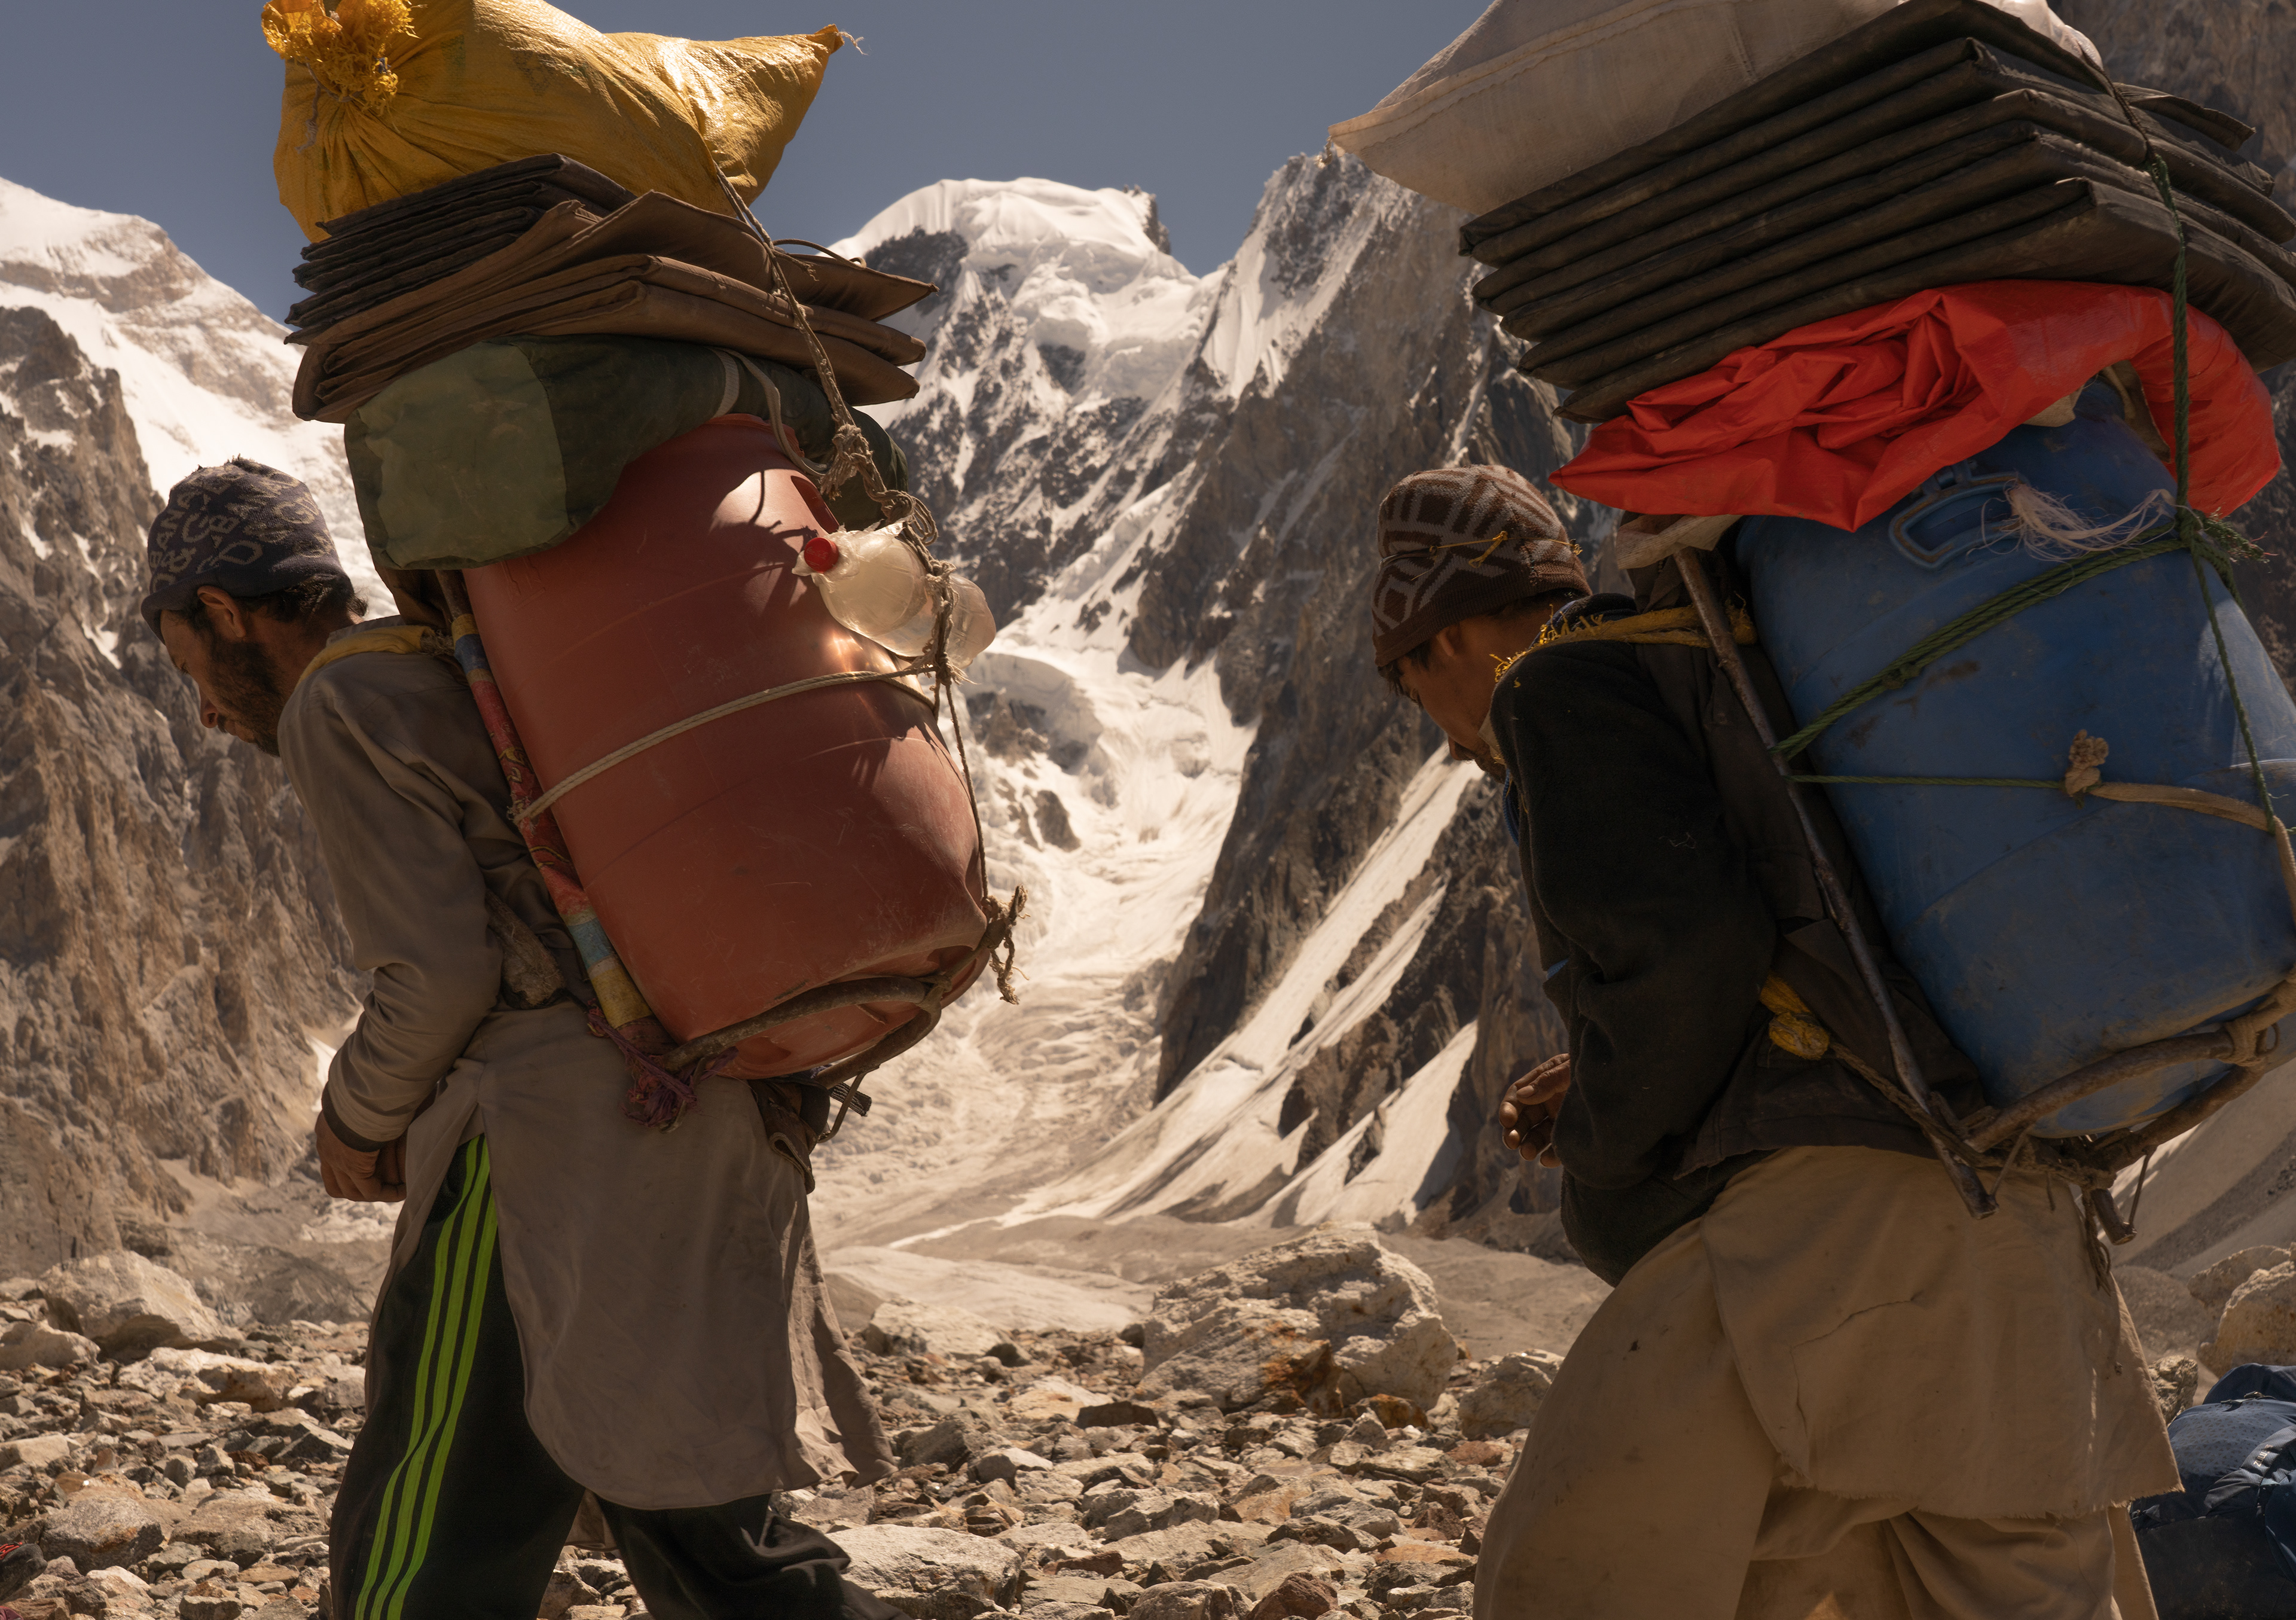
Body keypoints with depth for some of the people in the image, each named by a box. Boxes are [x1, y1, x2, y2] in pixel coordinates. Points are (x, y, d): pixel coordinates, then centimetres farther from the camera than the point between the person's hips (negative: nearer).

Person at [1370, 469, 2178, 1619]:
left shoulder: (1565, 685, 2)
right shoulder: (1750, 669, 30)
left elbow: (1681, 947, -14)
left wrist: (1602, 1151, 2)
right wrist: (1615, 1090, 24)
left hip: (1825, 1205, -9)